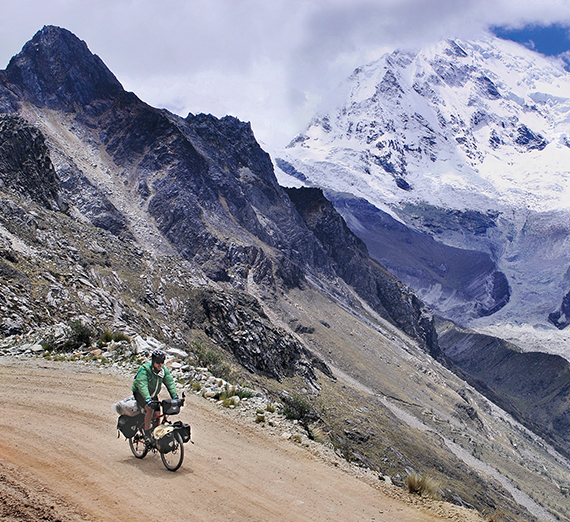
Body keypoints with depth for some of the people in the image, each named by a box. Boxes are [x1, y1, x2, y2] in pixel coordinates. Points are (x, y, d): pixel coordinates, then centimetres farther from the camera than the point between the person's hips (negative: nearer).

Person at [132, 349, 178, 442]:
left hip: (153, 395, 5)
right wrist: (148, 399, -51)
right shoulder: (144, 370, -27)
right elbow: (142, 386, -38)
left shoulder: (164, 370, -10)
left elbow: (170, 383, -13)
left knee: (157, 414, -6)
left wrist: (175, 396, -26)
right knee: (149, 409, -28)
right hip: (140, 394, -5)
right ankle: (147, 434, -17)